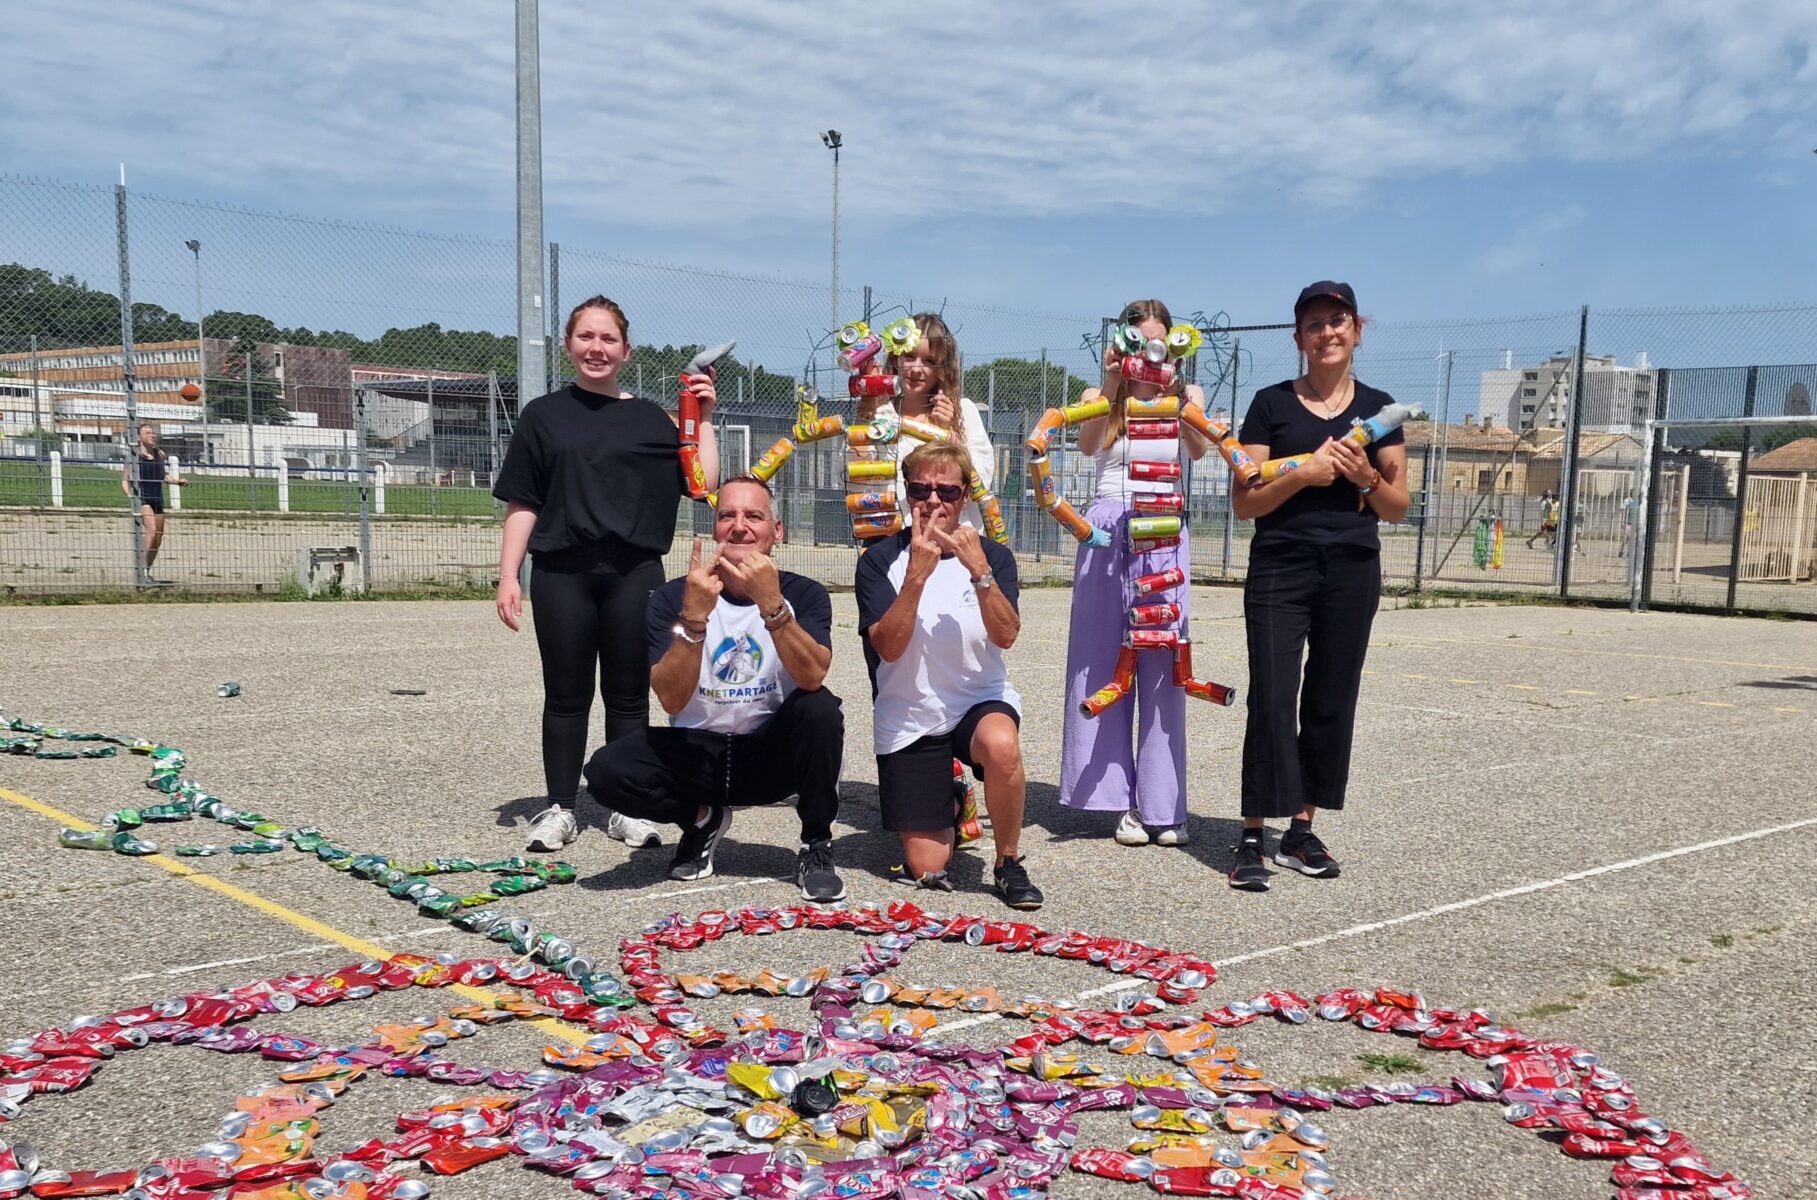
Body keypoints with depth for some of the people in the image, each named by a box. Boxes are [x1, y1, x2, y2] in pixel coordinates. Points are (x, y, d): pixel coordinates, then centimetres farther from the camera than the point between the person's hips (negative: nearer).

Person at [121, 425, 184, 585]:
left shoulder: (160, 454, 12)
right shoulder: (134, 455, -3)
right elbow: (125, 481, -2)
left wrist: (177, 481, 4)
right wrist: (130, 495, -18)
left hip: (158, 498, 6)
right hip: (142, 498, -6)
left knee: (158, 541, 6)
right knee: (152, 531, -25)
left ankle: (146, 573, 21)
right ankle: (143, 572, -20)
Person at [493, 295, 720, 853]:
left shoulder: (650, 418, 9)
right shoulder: (542, 415, 7)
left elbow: (704, 484, 2)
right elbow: (521, 506, 5)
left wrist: (704, 419, -2)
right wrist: (508, 577, -3)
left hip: (635, 573, 1)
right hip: (561, 574, 0)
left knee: (629, 695, 6)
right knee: (566, 695, 6)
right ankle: (559, 808, 17)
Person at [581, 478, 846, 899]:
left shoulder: (803, 593, -7)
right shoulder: (672, 597, -7)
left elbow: (812, 678, -26)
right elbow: (672, 699, -20)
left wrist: (772, 605, -39)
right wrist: (694, 617, -33)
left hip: (774, 753, 0)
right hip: (698, 753, 1)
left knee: (820, 709, -31)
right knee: (608, 771, -26)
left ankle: (816, 848, -8)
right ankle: (702, 818, 7)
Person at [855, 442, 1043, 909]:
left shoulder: (994, 556, -2)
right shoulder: (880, 561, -5)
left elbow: (1006, 636, -17)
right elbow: (888, 647, -18)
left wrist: (979, 569, -30)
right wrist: (917, 574, -28)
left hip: (981, 699, 0)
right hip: (908, 718, 0)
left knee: (1001, 744, -38)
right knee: (925, 868, -2)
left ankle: (1008, 863, -12)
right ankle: (949, 804, 34)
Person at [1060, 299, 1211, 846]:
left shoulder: (1186, 395, 10)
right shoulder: (1099, 397, 10)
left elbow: (1199, 449, -10)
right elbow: (1087, 446, -10)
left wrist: (1175, 392, -22)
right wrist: (1113, 384, -18)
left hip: (1163, 535, 0)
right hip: (1108, 531, 0)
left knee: (1162, 668, -2)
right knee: (1104, 665, -1)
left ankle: (1163, 805, 4)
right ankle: (1121, 799, 6)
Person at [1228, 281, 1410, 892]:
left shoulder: (1378, 408, 10)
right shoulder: (1271, 404, 3)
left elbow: (1398, 509, 10)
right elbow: (1243, 501, -2)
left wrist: (1366, 476, -9)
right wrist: (1303, 474, -16)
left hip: (1352, 572, 3)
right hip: (1280, 569, -3)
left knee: (1331, 702, 6)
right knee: (1272, 702, -8)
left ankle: (1301, 832, 18)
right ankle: (1252, 840, -4)